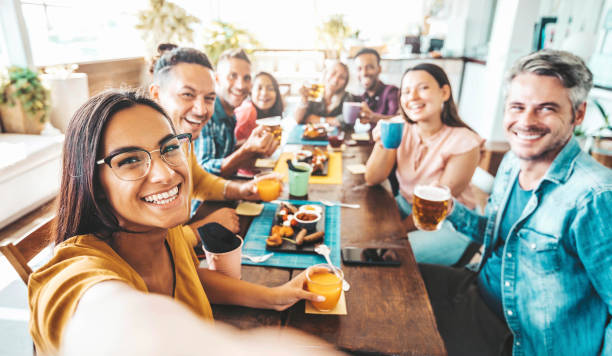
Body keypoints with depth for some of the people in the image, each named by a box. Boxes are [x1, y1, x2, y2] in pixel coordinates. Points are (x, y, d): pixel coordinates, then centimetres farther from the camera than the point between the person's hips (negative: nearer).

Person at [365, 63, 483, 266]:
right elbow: (372, 180, -10)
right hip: (406, 205, 5)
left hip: (450, 224, -5)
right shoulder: (401, 129, -6)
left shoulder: (464, 143, -20)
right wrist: (382, 145, -27)